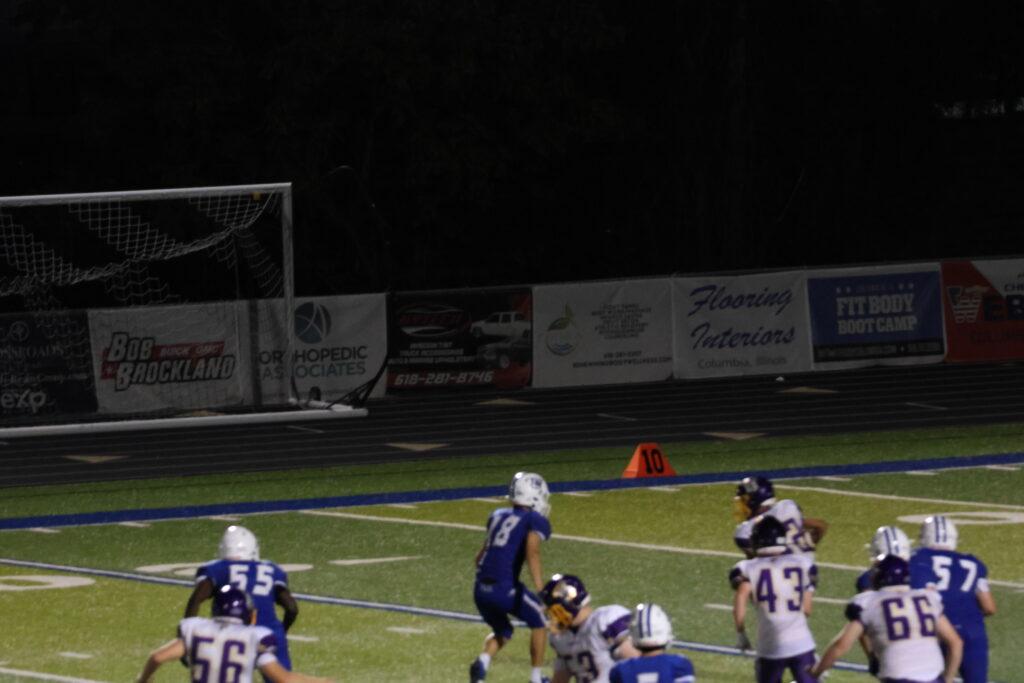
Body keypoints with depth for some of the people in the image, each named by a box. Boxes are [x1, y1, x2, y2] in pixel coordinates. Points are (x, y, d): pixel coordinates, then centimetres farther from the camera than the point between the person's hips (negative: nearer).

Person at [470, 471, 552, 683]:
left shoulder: (498, 516, 18)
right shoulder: (536, 521, -1)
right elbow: (532, 553, -16)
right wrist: (542, 593, -22)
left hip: (480, 589, 6)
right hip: (505, 589, -6)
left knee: (502, 632, 26)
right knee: (539, 622, 20)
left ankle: (482, 662, -3)